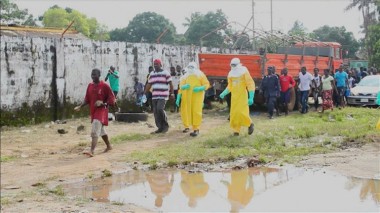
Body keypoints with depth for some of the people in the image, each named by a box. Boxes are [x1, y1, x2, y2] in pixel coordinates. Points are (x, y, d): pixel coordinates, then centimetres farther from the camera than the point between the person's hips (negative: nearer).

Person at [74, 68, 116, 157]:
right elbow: (87, 99, 12)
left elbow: (112, 99, -10)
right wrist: (80, 106, -1)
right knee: (101, 130, 21)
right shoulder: (90, 86, 7)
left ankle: (92, 151, -28)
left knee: (95, 131, -20)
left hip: (101, 110, -7)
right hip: (93, 111, 7)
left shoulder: (105, 86, -11)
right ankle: (109, 146, 40)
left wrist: (102, 103, -23)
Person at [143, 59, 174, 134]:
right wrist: (145, 94, 8)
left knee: (160, 109, -21)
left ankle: (165, 125, -5)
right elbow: (149, 85, 14)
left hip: (163, 96, -5)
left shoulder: (166, 73, -2)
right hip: (154, 96, 6)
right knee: (156, 112, 0)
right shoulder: (152, 74, 13)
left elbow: (170, 84, -4)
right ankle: (160, 128, 6)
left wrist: (172, 94, -10)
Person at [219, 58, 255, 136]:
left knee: (242, 112, -12)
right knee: (234, 113, 1)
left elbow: (250, 85, -9)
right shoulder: (231, 74, 8)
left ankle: (249, 124, 15)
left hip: (242, 95, -5)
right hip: (234, 96, 5)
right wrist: (223, 93, 3)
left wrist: (251, 98, -15)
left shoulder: (244, 72, -8)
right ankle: (236, 130, 10)